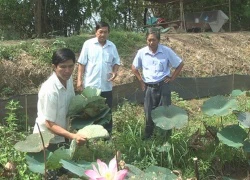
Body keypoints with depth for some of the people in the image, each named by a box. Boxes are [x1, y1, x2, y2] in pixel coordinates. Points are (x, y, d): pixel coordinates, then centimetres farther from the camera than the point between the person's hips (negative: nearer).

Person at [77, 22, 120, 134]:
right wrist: (79, 80, -8)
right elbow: (81, 63, -3)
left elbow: (116, 62, 13)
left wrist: (115, 72, -8)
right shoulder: (88, 44, -4)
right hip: (90, 86, -3)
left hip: (106, 86, 3)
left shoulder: (112, 46, 6)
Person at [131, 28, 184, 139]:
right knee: (149, 115, 8)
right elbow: (134, 68, 12)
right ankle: (147, 139, 19)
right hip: (148, 88, 2)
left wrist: (172, 78, -1)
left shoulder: (167, 51, -6)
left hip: (163, 86, -1)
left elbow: (180, 64, 4)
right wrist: (141, 81, 4)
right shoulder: (141, 52, -2)